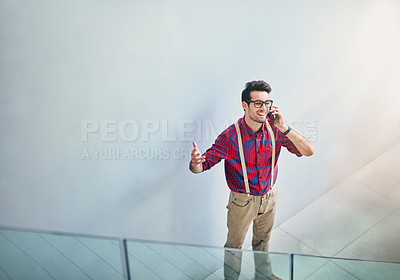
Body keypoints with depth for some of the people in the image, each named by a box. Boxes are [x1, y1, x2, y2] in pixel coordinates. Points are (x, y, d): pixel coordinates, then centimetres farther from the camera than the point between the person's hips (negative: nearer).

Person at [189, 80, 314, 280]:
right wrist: (195, 163, -49)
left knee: (262, 240, 27)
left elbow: (308, 151, -17)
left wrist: (284, 129, -31)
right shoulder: (230, 136, -24)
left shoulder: (274, 129, -15)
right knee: (234, 246, 15)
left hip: (269, 197, 4)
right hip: (242, 201, -4)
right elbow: (205, 162, -22)